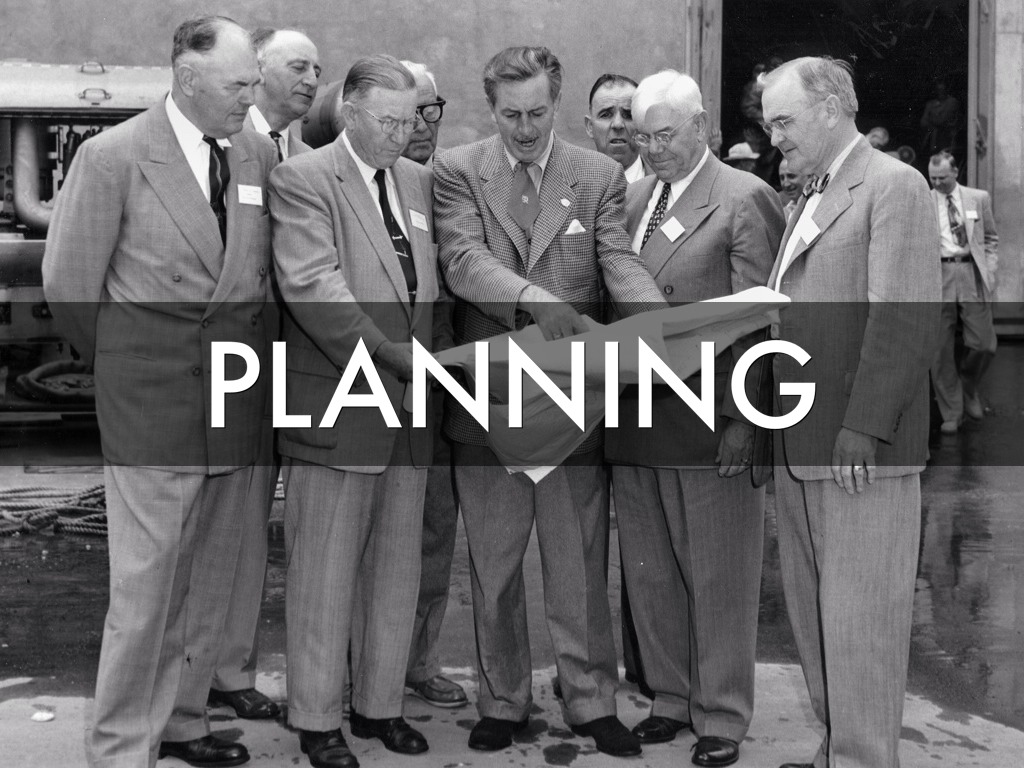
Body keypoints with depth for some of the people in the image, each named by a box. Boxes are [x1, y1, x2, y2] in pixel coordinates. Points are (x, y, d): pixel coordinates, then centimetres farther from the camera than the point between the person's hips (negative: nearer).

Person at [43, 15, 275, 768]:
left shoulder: (260, 155, 4)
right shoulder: (113, 156, -8)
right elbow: (70, 283, -2)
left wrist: (247, 356, 10)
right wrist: (123, 364, 7)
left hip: (240, 403, 5)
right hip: (151, 405, -4)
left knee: (210, 583, 14)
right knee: (145, 586, 1)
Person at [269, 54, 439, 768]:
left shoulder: (420, 181, 13)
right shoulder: (301, 179, -7)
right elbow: (311, 283, -17)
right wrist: (391, 353, -19)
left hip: (409, 406, 6)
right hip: (336, 405, -6)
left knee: (397, 567, 13)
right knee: (325, 572, 4)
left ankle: (381, 704, 28)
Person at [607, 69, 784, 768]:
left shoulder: (745, 199, -5)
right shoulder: (630, 200, 14)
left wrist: (744, 417, -14)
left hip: (710, 423, -6)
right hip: (634, 419, 6)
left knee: (718, 579, 5)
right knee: (650, 576, 14)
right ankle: (672, 699, 29)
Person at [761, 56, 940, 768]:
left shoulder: (894, 185, -7)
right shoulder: (811, 198, 20)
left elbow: (905, 318, -16)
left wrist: (865, 426, -20)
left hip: (862, 449, -8)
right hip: (800, 446, 9)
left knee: (861, 617, -2)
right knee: (812, 610, 14)